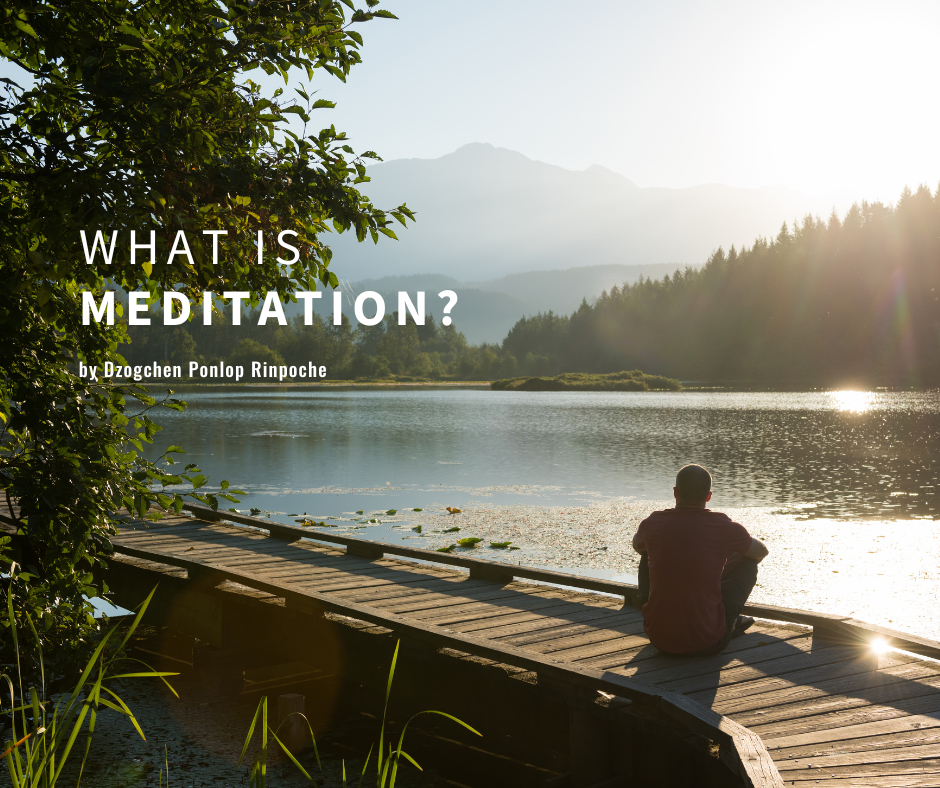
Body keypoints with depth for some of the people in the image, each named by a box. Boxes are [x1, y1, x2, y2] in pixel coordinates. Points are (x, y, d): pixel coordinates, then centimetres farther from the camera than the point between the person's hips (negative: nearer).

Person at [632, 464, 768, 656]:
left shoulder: (652, 523, -4)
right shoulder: (724, 526, -9)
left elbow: (638, 546, 23)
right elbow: (761, 552, 14)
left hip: (659, 639, 2)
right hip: (707, 644, -2)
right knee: (746, 560, 15)